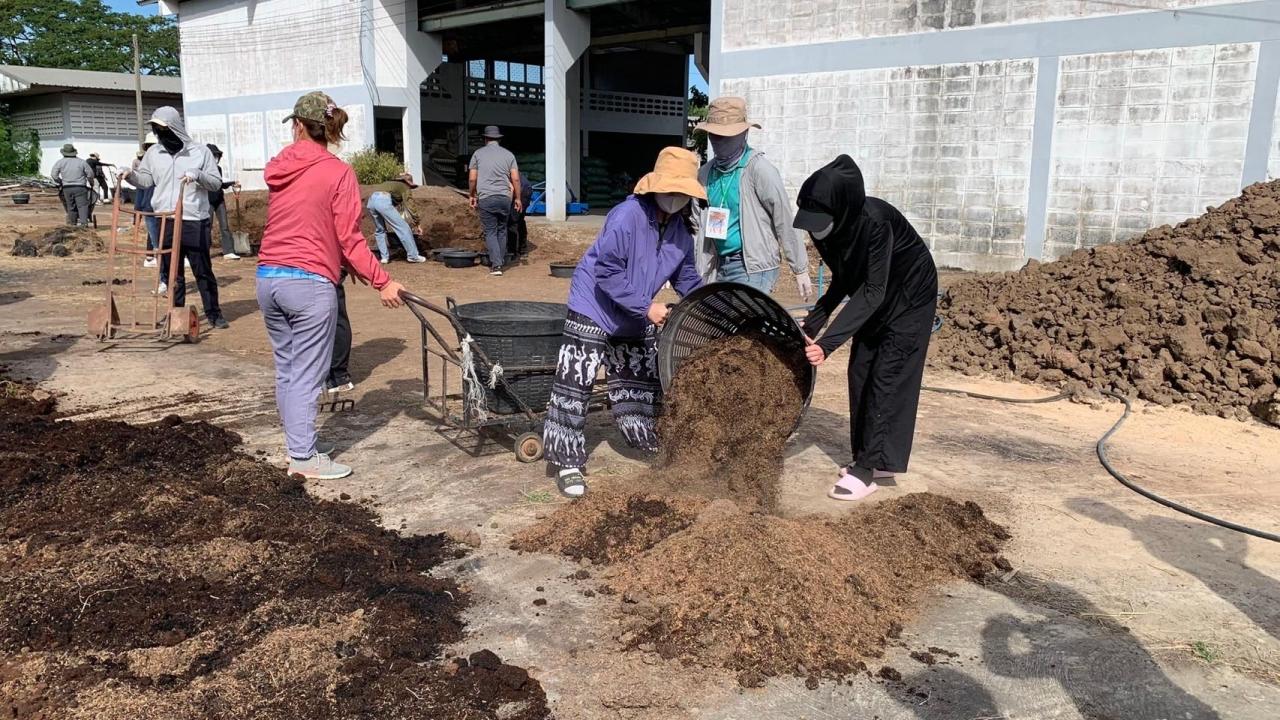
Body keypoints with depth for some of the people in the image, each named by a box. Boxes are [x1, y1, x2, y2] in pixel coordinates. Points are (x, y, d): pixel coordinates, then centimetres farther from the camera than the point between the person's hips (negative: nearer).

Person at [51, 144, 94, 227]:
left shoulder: (60, 162, 6)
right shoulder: (81, 162, 4)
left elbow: (53, 174, -1)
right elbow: (90, 174, 4)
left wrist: (60, 182, 16)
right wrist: (91, 184, 20)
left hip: (67, 188, 2)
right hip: (80, 188, -2)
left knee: (71, 207, 10)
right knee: (82, 205, -8)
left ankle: (73, 223, 16)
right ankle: (83, 222, -23)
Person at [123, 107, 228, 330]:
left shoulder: (200, 151, 0)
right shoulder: (154, 153, 9)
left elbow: (216, 183, 0)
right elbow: (146, 180, 15)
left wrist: (198, 175, -17)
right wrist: (130, 175, -4)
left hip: (195, 221, -3)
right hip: (165, 222, 3)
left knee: (203, 269, 1)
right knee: (171, 271, 9)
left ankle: (213, 313, 10)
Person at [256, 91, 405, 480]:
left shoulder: (278, 168, 9)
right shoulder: (339, 173, -7)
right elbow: (349, 239, -11)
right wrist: (383, 282, -8)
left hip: (268, 277, 6)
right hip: (310, 283, -6)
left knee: (285, 370, 14)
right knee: (306, 375, 0)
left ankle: (299, 446, 24)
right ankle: (305, 458, 5)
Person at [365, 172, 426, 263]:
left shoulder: (390, 183, 38)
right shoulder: (405, 188, 19)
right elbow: (409, 207, 7)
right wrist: (417, 224, 11)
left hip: (371, 200, 7)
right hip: (383, 201, -7)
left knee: (379, 230, 24)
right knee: (404, 228, 1)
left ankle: (384, 256, 20)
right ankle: (413, 256, 3)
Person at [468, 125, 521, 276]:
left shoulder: (478, 153, 5)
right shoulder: (508, 154, 9)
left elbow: (472, 179, 3)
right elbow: (516, 179, 4)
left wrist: (473, 196, 16)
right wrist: (517, 198, 12)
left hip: (486, 198, -2)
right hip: (505, 197, 2)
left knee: (490, 232, 0)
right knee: (502, 230, 15)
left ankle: (496, 265, -9)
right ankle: (501, 261, 19)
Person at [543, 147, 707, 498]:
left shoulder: (681, 229, -3)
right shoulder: (627, 216, -27)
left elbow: (686, 277, 9)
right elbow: (607, 272, -28)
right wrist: (646, 307, -26)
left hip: (638, 318, 7)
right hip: (594, 310, -7)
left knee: (642, 381, 18)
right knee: (575, 384, -8)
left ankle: (650, 443, 35)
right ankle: (567, 462, -1)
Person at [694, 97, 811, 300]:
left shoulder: (759, 169, -10)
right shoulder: (706, 173, 9)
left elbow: (785, 221, -7)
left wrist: (800, 270, -6)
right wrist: (701, 276, 14)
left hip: (753, 269, -6)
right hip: (720, 268, 7)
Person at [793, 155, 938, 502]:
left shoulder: (875, 222, -36)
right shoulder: (824, 228, -15)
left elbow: (873, 291, -36)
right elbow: (844, 280, -1)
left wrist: (828, 342, -43)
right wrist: (812, 324, -11)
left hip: (910, 297, -7)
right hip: (877, 299, 7)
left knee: (886, 377, -9)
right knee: (860, 373, 6)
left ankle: (867, 467, -5)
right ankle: (870, 458, 16)